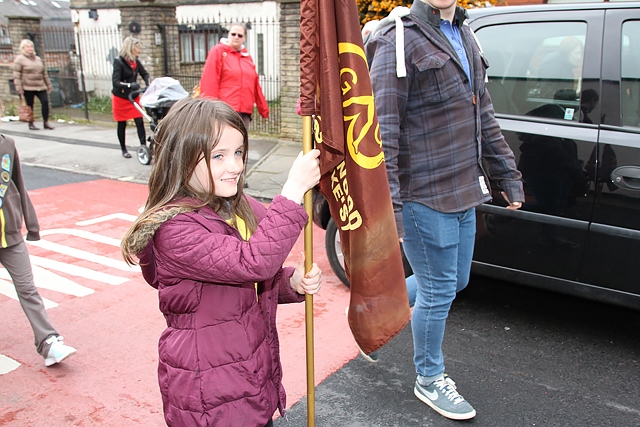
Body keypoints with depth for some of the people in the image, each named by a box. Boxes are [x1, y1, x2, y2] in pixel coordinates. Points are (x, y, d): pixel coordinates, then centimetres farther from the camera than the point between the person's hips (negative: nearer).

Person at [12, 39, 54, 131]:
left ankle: (46, 122, 1)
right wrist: (19, 88, -13)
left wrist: (49, 86, 18)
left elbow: (45, 74, 21)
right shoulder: (19, 59, 0)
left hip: (40, 86, 5)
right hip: (28, 87, -4)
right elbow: (16, 75, -5)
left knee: (45, 101, -8)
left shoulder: (38, 59, 17)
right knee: (30, 106, 0)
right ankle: (31, 124, 11)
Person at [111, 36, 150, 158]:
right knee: (122, 124, 8)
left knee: (140, 122, -5)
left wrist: (148, 84, -6)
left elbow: (144, 74, 13)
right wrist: (129, 85, -37)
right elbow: (115, 82, -23)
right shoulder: (118, 62, -17)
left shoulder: (136, 61, 1)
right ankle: (124, 150, 22)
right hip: (120, 97, -5)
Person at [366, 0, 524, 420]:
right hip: (425, 196, -8)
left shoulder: (464, 36, 15)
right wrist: (388, 203, -26)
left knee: (456, 281, 19)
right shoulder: (400, 42, -12)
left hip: (463, 192, 9)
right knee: (440, 291, 5)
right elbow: (382, 131, -20)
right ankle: (430, 380, 28)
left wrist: (508, 175, 19)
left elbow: (483, 115, 19)